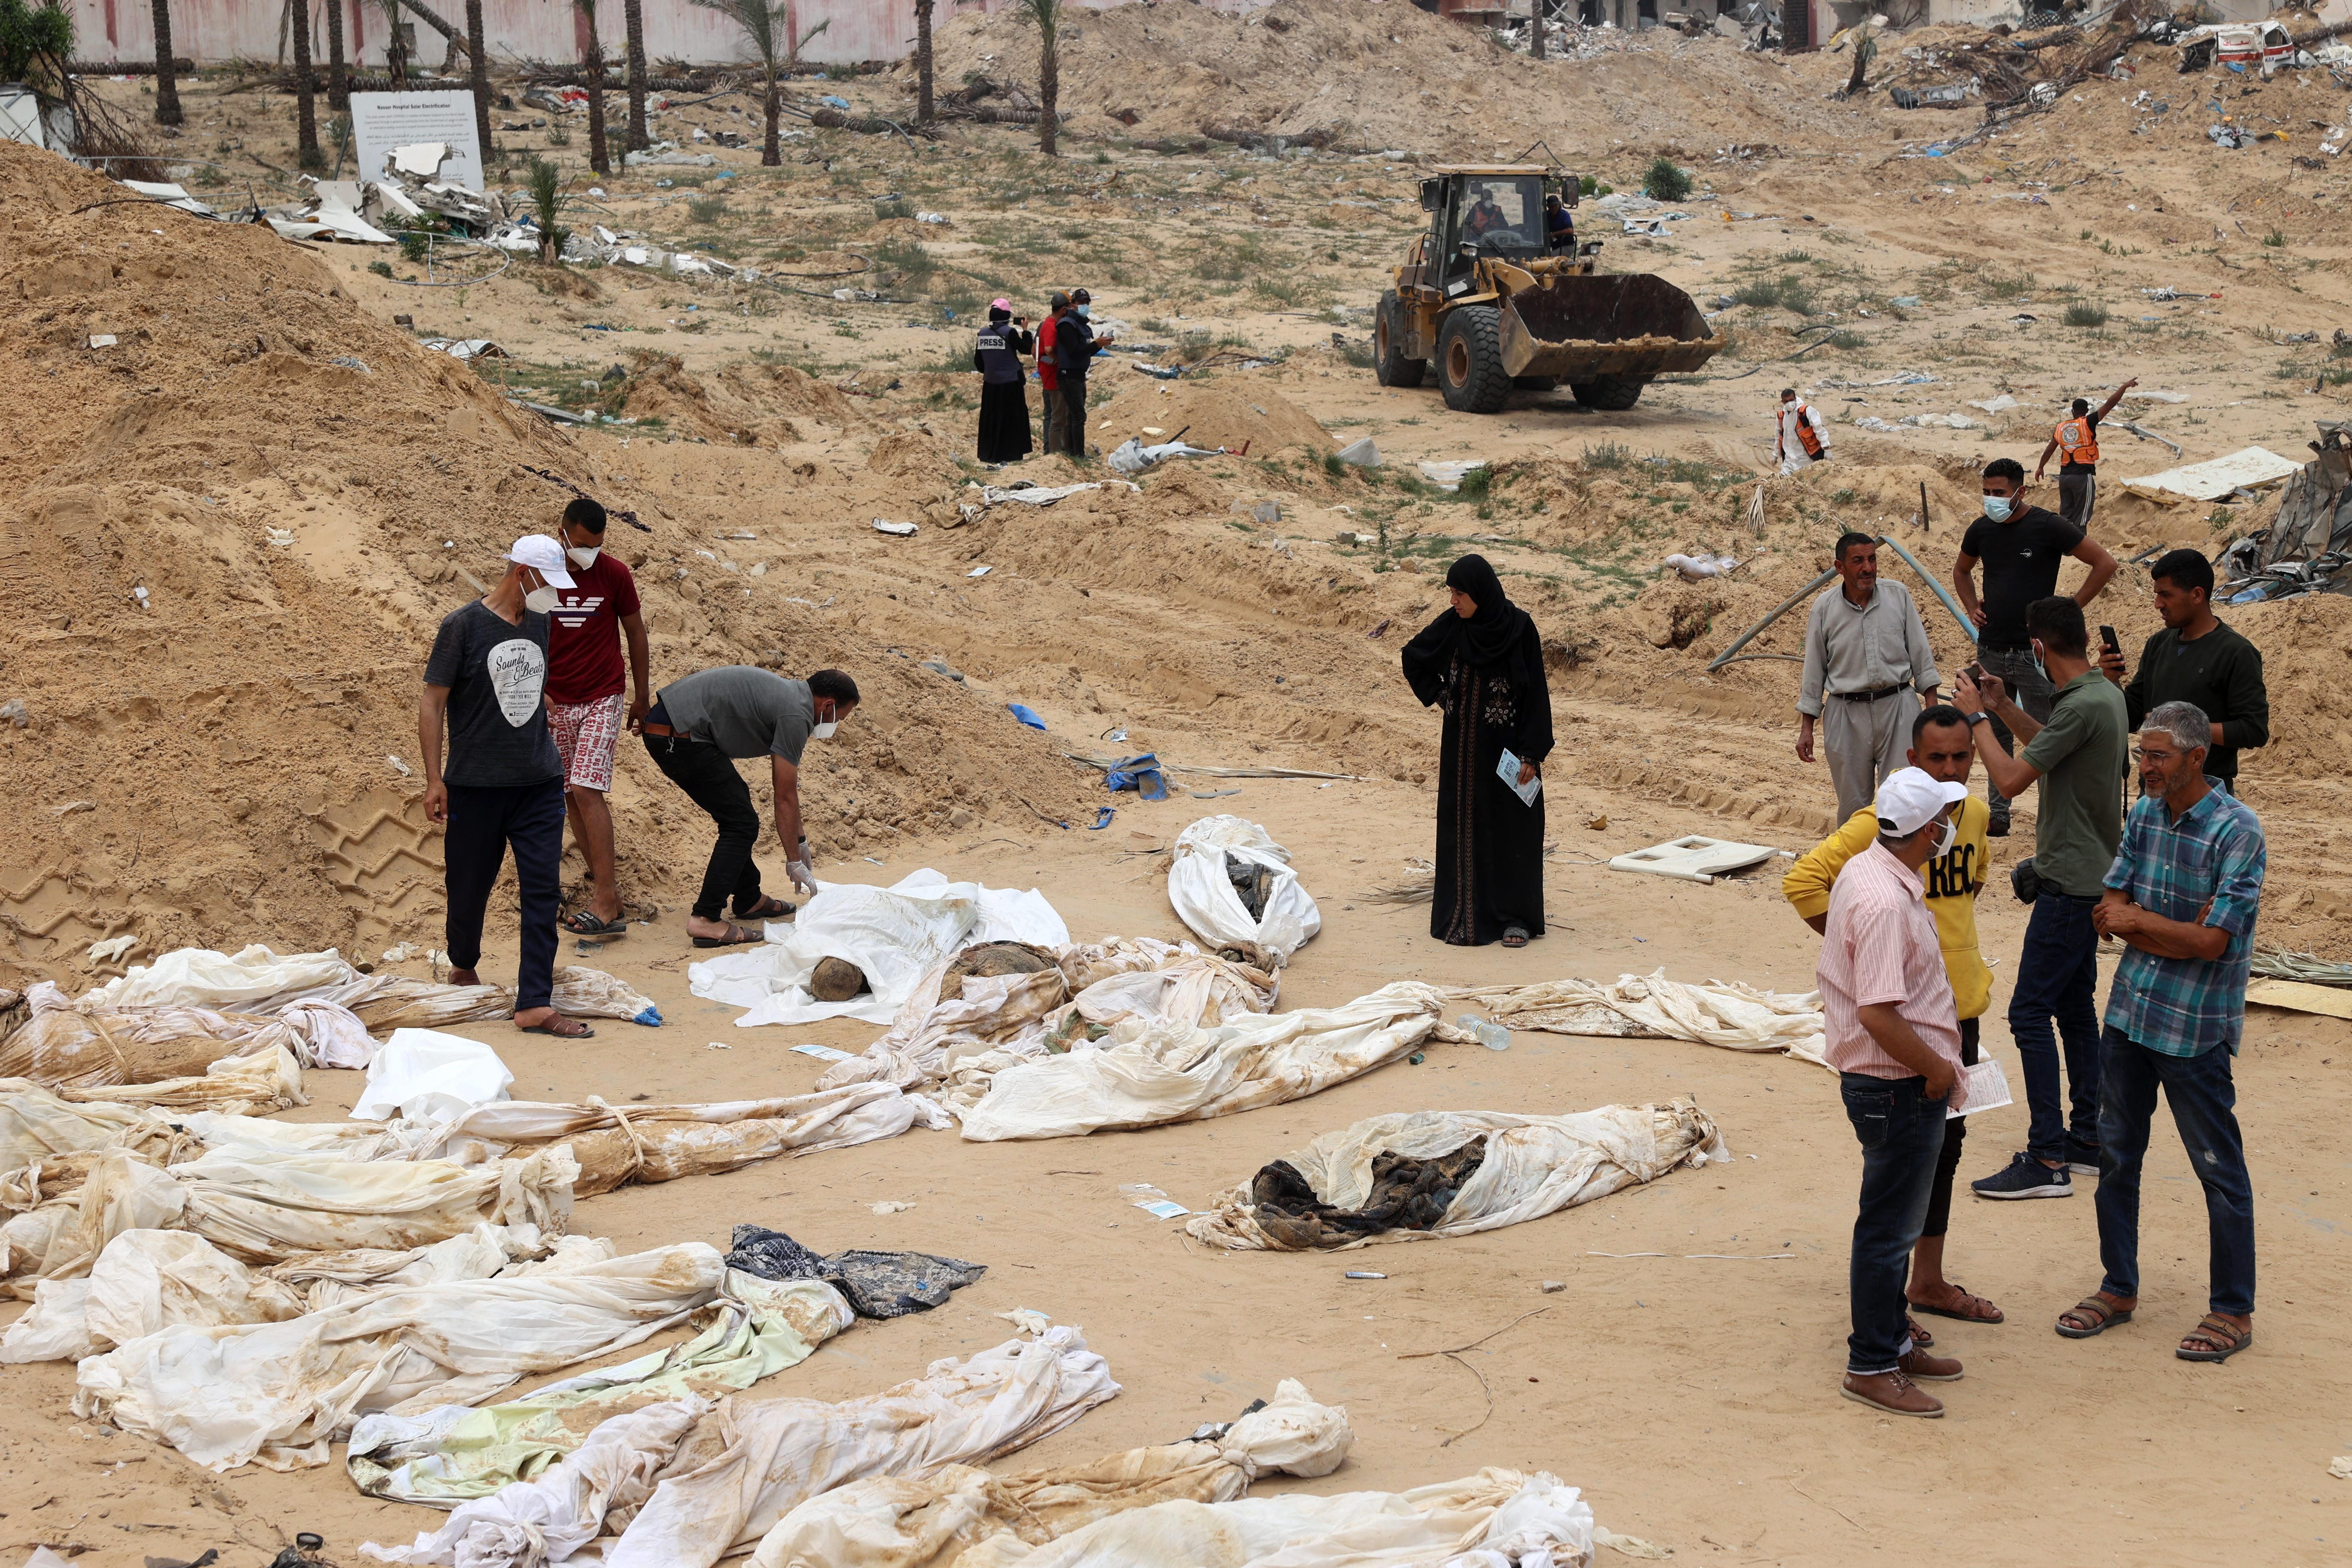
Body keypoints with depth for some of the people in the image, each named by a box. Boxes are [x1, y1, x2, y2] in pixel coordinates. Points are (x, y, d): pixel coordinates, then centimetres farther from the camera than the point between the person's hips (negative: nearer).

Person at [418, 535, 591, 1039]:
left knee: (542, 889, -5)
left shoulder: (539, 622, 8)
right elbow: (432, 703, -7)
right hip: (476, 784, -4)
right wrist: (434, 779, -11)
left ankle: (535, 1005, -6)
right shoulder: (463, 625, -8)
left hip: (540, 783, 4)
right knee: (470, 885, 9)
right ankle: (463, 966, 38)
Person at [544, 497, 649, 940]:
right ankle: (601, 875, 20)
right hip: (555, 704, 3)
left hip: (603, 699, -3)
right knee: (571, 797, 5)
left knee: (587, 790, -15)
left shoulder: (615, 573, -5)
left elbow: (636, 634, 6)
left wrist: (642, 697, 10)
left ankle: (607, 906, -19)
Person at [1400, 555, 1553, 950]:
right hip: (1464, 744, 4)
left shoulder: (1520, 627, -12)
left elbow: (1535, 692, -11)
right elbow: (1413, 657, 16)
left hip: (1508, 745, -4)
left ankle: (1516, 917, 10)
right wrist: (1436, 694, 7)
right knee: (1464, 827, 4)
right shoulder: (1453, 624, -2)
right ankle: (1466, 915, 10)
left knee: (1512, 828, 2)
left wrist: (1532, 754, -15)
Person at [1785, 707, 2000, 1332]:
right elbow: (1803, 881, -22)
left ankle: (1928, 1282, 31)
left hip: (1960, 1005, 8)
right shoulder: (1882, 823, -18)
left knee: (1945, 1144, 17)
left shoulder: (1974, 814, 6)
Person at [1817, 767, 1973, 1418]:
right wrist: (1937, 1070, -15)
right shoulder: (1886, 902, -26)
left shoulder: (1864, 871, 6)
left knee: (1896, 1223, 21)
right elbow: (1878, 1013, -30)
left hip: (1892, 1079, 10)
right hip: (1899, 1088, -10)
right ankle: (1870, 1367, 11)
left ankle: (1892, 1341, 34)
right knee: (1890, 1228, 1)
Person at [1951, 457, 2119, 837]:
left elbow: (2105, 563, -8)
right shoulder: (1982, 529, 6)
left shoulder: (2048, 527, -10)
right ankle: (1997, 816, 18)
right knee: (1995, 735, 11)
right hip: (1990, 649, 6)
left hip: (2035, 651, -6)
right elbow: (1961, 569, 28)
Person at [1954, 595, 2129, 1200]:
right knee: (2075, 1007, 17)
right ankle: (2087, 1138, 24)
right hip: (2089, 875, 10)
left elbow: (2012, 779, -22)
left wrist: (1976, 717, -10)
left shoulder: (2083, 706, -23)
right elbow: (2051, 750, 25)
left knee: (2031, 1011, -9)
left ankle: (2048, 1160, -8)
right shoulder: (2105, 693, 8)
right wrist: (2003, 706, 17)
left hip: (2072, 883, -10)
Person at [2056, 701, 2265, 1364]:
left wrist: (2139, 922, -8)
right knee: (2117, 1153, 15)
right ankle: (2119, 1289, 30)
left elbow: (2211, 942, -19)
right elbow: (2110, 911, 1)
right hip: (2130, 1010, 7)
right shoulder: (2145, 814, 4)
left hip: (2195, 1028, -7)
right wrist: (2178, 934, -14)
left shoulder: (2237, 831, -16)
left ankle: (2234, 1311, 16)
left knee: (2219, 1168, 4)